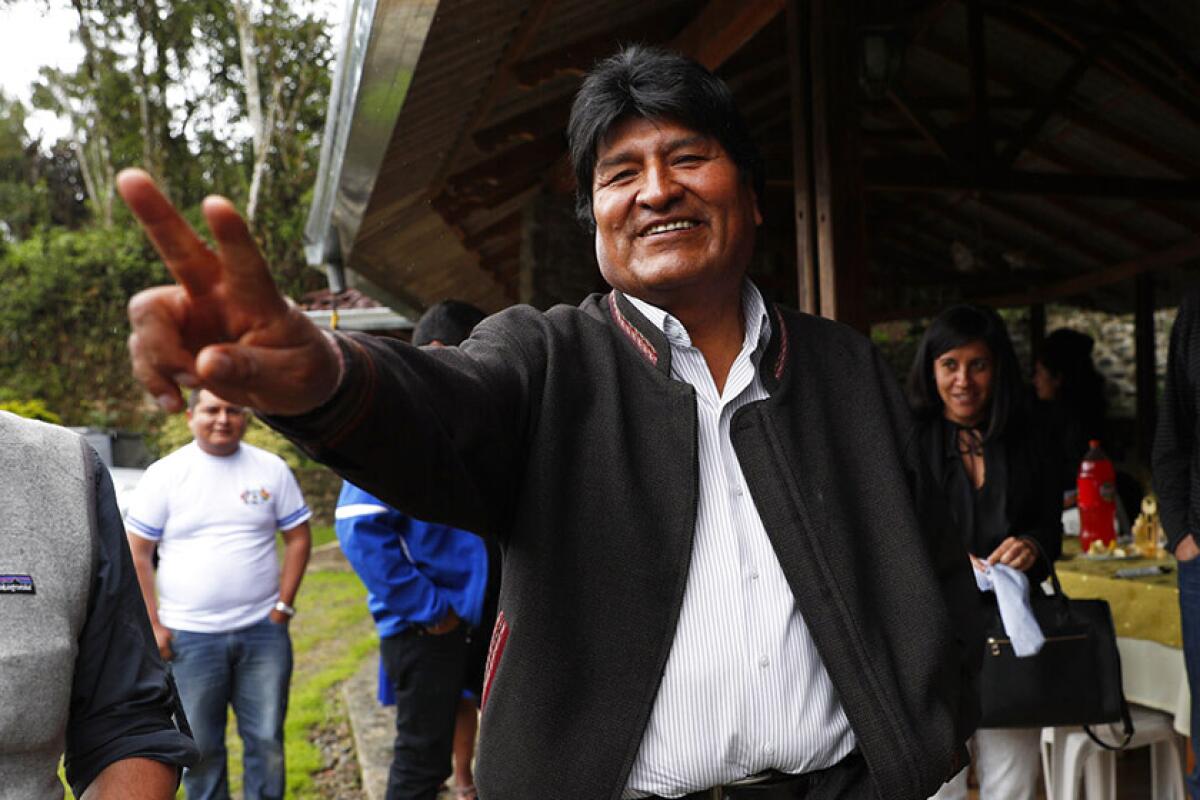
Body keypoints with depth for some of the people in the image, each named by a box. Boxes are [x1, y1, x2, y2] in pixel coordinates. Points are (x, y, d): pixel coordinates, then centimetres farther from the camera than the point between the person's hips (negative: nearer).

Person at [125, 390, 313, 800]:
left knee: (267, 742, 7)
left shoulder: (271, 469, 3)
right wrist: (152, 625, -5)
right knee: (200, 747, 9)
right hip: (189, 637, -1)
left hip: (263, 631, 1)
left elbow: (298, 537, 7)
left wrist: (283, 605, 0)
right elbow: (136, 554, 0)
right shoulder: (164, 474, -1)